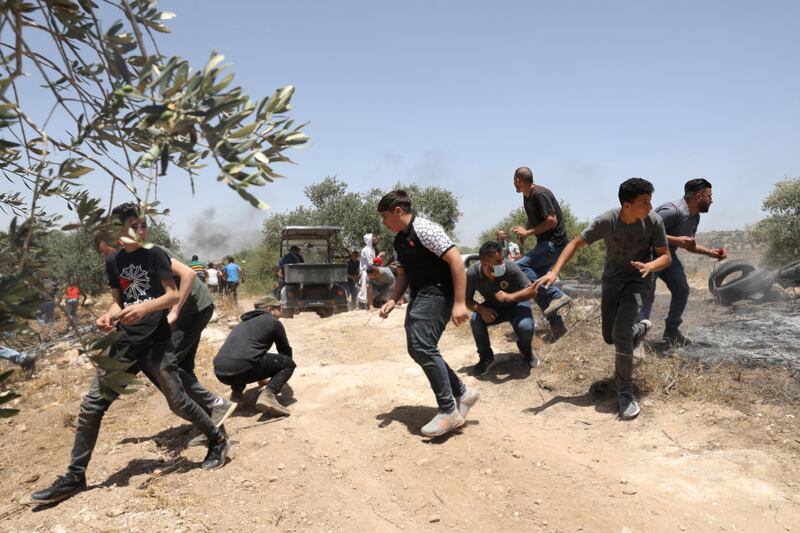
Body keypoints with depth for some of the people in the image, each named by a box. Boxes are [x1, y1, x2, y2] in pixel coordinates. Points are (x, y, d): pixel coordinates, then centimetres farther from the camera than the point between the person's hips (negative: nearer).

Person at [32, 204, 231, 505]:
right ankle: (75, 477, 12)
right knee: (91, 406, 1)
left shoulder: (155, 255, -4)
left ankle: (218, 440, 20)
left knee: (177, 401, -3)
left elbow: (173, 295, -10)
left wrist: (145, 307, -27)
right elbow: (119, 301, 16)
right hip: (125, 343, 5)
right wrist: (109, 316, -6)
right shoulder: (113, 262, 12)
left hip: (155, 342, -5)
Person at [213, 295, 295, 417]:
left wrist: (260, 377, 63)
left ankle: (237, 389, 14)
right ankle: (268, 394, -16)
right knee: (289, 363, 9)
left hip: (220, 373, 8)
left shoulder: (243, 323, 35)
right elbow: (286, 351, 26)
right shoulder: (273, 322, 15)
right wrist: (282, 379, 47)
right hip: (243, 367, -8)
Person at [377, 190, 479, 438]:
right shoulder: (399, 240, 12)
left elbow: (456, 261, -21)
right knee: (416, 349, 9)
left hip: (437, 293, -10)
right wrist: (392, 300, 3)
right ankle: (462, 393, 21)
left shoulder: (424, 229, -16)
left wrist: (459, 303, -25)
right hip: (419, 296, 10)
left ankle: (449, 411, -8)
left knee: (423, 347, -18)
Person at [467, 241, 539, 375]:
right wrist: (481, 309, -35)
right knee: (475, 320, -27)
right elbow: (467, 299, -14)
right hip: (492, 307, 2)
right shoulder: (472, 274, -26)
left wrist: (510, 297, -47)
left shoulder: (510, 267, -32)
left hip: (516, 304, -1)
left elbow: (532, 290, -29)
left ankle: (526, 351, 9)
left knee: (526, 327, -30)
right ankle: (486, 357, 0)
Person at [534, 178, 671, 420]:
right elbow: (576, 243, -14)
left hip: (637, 281, -2)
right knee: (610, 337, 12)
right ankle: (640, 328, 48)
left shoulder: (654, 221, -19)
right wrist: (554, 272, -26)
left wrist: (650, 266, -33)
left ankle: (625, 392, -7)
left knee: (621, 333, -23)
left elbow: (666, 256, -10)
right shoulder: (606, 221, -21)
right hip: (611, 280, 2)